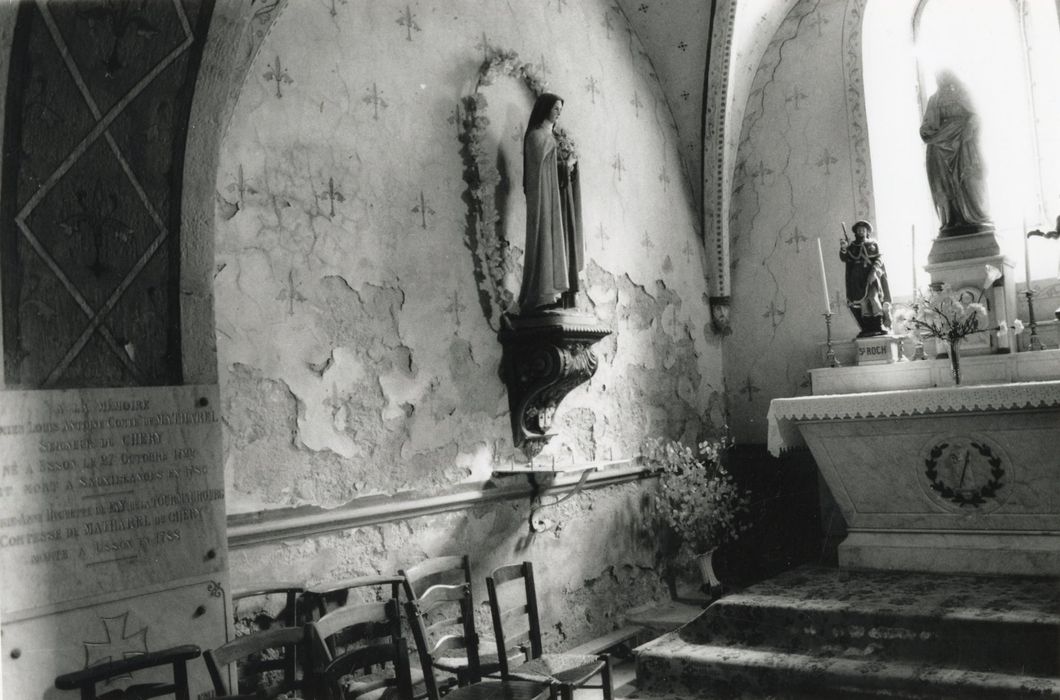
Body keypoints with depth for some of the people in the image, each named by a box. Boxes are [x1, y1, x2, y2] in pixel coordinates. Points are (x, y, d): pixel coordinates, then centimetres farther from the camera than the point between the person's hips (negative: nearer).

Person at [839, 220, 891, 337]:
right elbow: (844, 258, 2)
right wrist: (843, 249, -20)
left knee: (873, 297, -17)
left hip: (872, 276, -2)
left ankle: (880, 325, -15)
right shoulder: (852, 246, 14)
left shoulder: (873, 244, 12)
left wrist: (873, 271, -15)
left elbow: (879, 259, 2)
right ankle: (868, 328, 0)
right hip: (858, 278, 2)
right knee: (862, 301, -3)